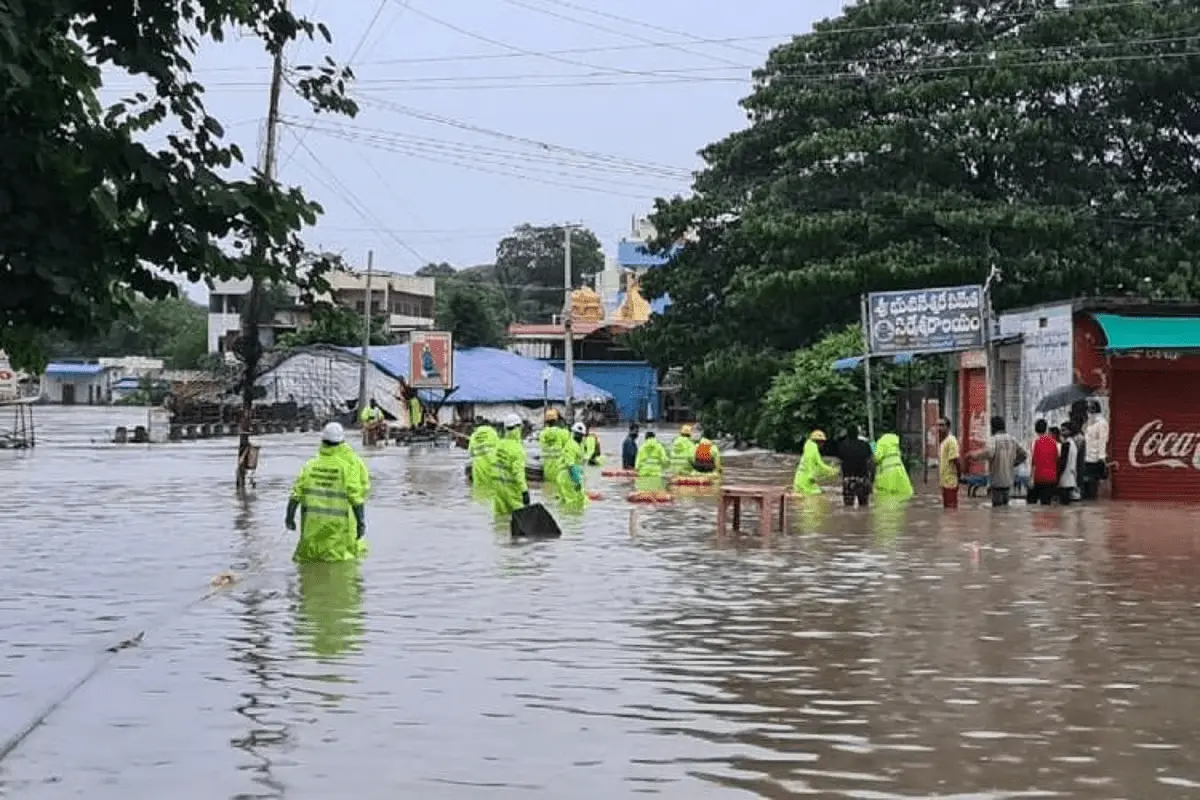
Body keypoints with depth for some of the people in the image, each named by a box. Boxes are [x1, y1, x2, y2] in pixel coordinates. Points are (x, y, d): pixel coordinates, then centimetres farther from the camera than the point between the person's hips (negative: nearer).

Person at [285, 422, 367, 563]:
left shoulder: (310, 465, 3)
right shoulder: (347, 467, -7)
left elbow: (296, 493, 2)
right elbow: (356, 498, -10)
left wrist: (290, 516, 10)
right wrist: (361, 522, -5)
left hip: (312, 521, 3)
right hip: (337, 524, -3)